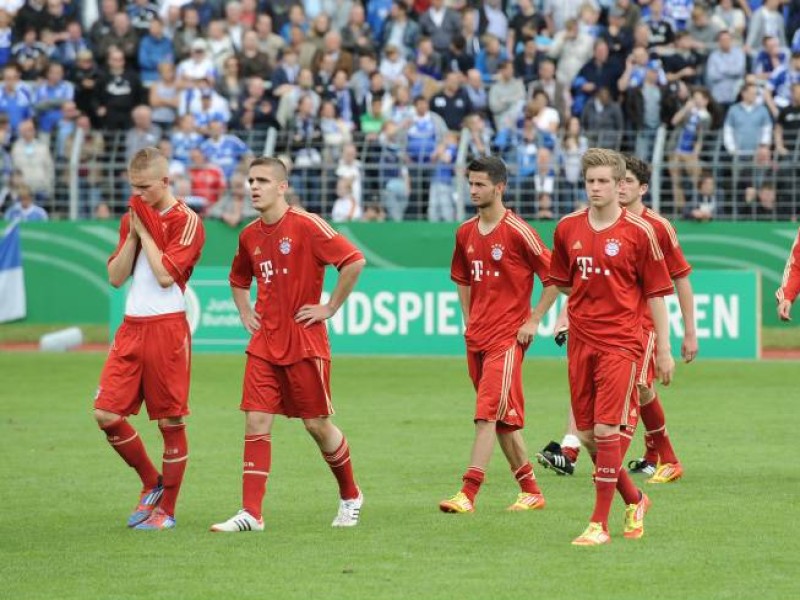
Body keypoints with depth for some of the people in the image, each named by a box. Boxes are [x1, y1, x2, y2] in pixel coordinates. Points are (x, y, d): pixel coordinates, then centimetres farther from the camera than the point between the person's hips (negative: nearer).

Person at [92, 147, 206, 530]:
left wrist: (145, 231, -9)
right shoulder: (133, 219, 14)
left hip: (166, 327, -6)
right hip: (132, 327, 6)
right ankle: (151, 484, 17)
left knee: (171, 421, 0)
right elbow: (116, 277, 9)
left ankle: (166, 509, 10)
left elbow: (165, 274, -17)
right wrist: (133, 234, -2)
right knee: (106, 413, -2)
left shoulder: (186, 222, -6)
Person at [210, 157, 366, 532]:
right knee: (256, 423, -5)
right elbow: (238, 280, 29)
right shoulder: (249, 237, 9)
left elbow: (354, 261, -16)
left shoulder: (306, 226, -11)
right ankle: (251, 513, -7)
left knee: (317, 424, 4)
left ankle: (350, 497, 26)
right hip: (264, 343, 5)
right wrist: (244, 312, 13)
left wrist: (330, 308, -13)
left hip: (304, 343, -5)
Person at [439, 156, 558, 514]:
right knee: (504, 418, 11)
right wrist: (468, 320, 15)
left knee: (487, 414, -14)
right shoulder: (466, 233, 10)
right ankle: (531, 492, 19)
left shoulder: (518, 231, -10)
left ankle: (468, 494, -18)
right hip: (477, 336, 7)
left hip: (508, 336, -7)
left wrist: (533, 320, -10)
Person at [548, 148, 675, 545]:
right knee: (586, 433, 7)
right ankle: (634, 500, 29)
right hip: (581, 342, 5)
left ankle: (599, 523, -6)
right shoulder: (568, 229, 6)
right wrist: (584, 303, 10)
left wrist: (664, 349, -2)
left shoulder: (639, 232, -6)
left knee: (607, 429, -12)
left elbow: (656, 292, -2)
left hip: (621, 342, -5)